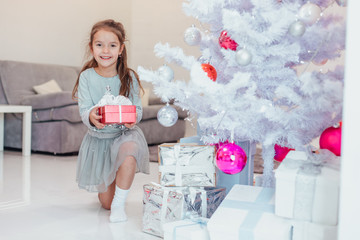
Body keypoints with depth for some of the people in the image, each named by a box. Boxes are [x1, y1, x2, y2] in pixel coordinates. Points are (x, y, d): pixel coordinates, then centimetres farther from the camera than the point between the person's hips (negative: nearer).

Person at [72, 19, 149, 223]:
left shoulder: (129, 77, -9)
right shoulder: (86, 77, -9)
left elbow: (137, 108, -8)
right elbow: (84, 110, -14)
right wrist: (91, 117, -39)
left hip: (125, 133, -1)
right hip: (98, 137, 1)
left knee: (129, 153, -41)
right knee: (105, 202, 7)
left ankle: (119, 204, -17)